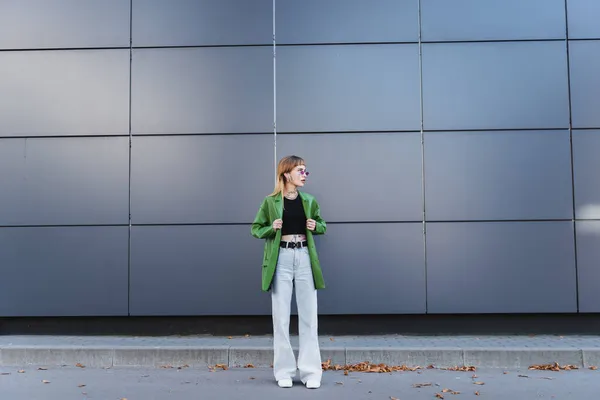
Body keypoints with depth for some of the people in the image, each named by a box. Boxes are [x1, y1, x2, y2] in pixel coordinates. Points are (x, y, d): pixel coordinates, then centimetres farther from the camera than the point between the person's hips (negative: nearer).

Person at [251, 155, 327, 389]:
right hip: (281, 260, -2)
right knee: (281, 317, 3)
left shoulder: (309, 201, 8)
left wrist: (315, 226, -3)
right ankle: (284, 371, 14)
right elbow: (256, 229, 6)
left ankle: (311, 372, 11)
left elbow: (322, 225, 19)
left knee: (309, 316, 3)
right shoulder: (270, 202, 0)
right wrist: (271, 228, -13)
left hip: (305, 258, 3)